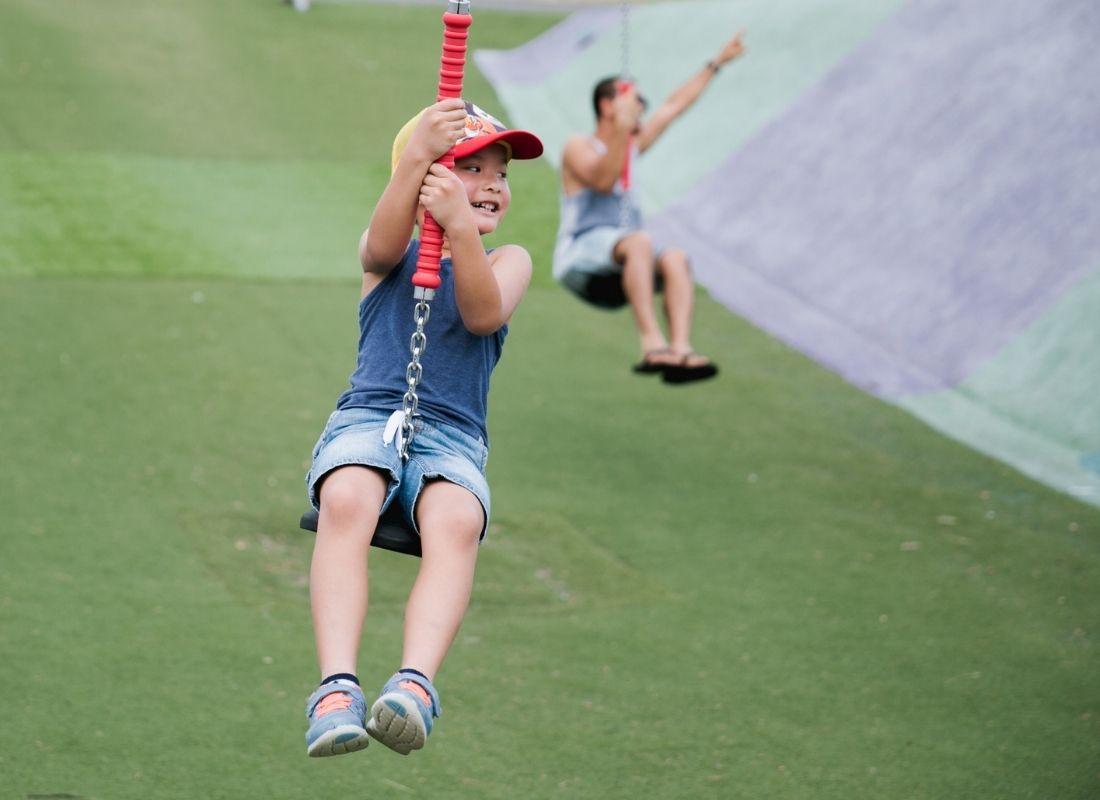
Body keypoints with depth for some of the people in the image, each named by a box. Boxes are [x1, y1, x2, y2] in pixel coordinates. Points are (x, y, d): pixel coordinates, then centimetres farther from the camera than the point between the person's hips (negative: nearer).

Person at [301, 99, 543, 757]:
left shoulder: (509, 260, 16)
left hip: (452, 436, 1)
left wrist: (461, 228, -27)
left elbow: (485, 314, -9)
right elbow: (384, 248, -14)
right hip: (367, 417, 0)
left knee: (457, 520, -35)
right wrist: (415, 159, -32)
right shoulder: (392, 252, 14)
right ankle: (338, 688, -44)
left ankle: (416, 684, -51)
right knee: (346, 500, -36)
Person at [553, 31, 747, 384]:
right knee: (639, 241, -37)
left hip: (619, 271, 7)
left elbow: (675, 104, 30)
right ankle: (652, 343, -50)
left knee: (675, 258, -25)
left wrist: (716, 62, 34)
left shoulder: (632, 145, 24)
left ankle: (680, 348, -44)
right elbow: (602, 181, -18)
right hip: (580, 258, -7)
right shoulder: (579, 147, 3)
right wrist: (621, 129, -26)